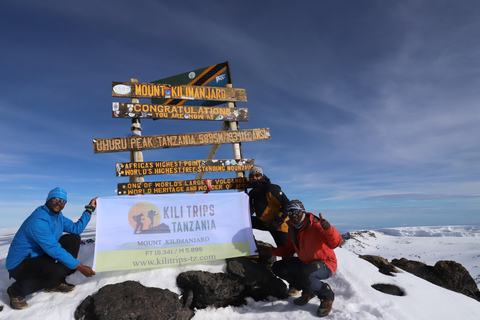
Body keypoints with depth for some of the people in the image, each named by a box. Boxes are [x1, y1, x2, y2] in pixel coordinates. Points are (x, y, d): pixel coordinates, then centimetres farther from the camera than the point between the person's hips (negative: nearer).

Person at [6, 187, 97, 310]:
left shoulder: (57, 215, 1)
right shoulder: (38, 221, -28)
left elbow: (76, 228, 1)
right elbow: (54, 250, -30)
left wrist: (90, 209, -3)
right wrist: (80, 267, -27)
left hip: (40, 256, 9)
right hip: (20, 264, -9)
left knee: (74, 238, -2)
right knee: (57, 270, -35)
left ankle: (56, 283, 5)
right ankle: (16, 291, -5)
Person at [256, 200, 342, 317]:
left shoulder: (316, 225, -24)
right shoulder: (292, 229, -1)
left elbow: (335, 243, -36)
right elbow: (288, 250, 10)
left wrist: (328, 229, -56)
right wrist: (270, 251, -2)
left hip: (326, 264, -8)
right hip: (305, 263, 8)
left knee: (304, 275, -37)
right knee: (278, 268, -1)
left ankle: (327, 295, -3)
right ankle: (309, 291, 11)